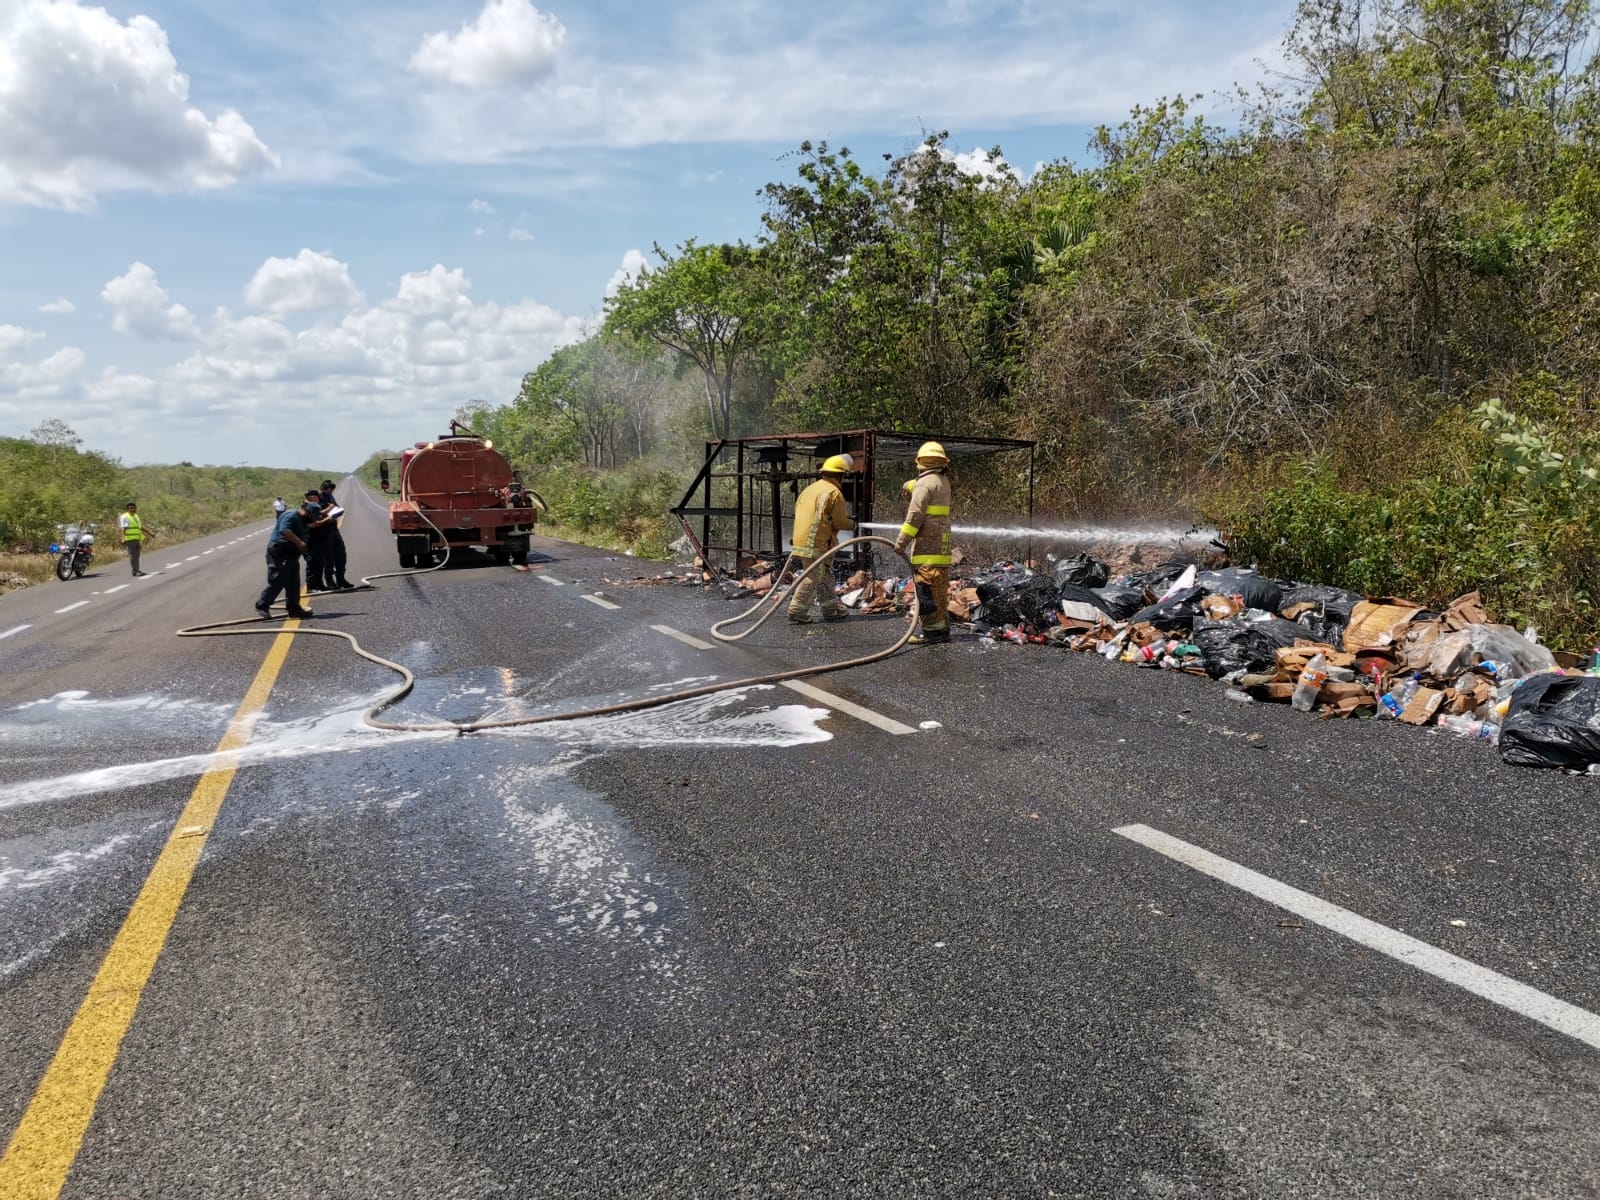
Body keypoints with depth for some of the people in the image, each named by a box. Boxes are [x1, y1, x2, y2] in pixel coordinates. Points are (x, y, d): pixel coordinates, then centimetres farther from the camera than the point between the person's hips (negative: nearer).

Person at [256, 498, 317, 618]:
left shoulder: (303, 520, 15)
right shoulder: (291, 516, -16)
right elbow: (284, 530, -32)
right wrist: (299, 543, -33)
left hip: (291, 554, 10)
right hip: (279, 553, -10)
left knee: (293, 584, 11)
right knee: (277, 581, -10)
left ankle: (294, 609, 16)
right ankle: (262, 605, 1)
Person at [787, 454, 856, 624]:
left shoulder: (810, 489, 16)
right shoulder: (834, 492, -10)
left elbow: (798, 510, 20)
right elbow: (840, 521, -11)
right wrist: (852, 524, 11)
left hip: (800, 539, 9)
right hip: (816, 544, -9)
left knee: (825, 577, 17)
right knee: (813, 578, -3)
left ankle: (831, 608, 24)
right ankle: (797, 611, -3)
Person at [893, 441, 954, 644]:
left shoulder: (925, 483, -11)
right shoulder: (944, 481, 16)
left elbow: (915, 515, -15)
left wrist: (902, 541, -12)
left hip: (927, 544, -9)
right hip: (942, 544, 9)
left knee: (927, 587, -8)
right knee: (940, 588, 13)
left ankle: (932, 630, -8)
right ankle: (943, 628, 17)